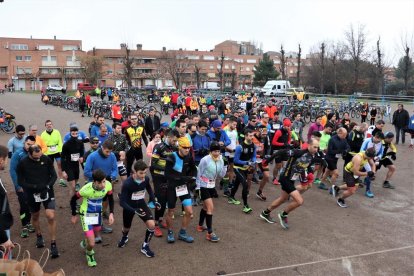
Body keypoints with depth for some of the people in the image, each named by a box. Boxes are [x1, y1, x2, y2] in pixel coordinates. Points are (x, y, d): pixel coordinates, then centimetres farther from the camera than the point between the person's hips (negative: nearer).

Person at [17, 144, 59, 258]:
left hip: (47, 192, -1)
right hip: (32, 194, 1)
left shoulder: (47, 159, -13)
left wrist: (47, 186, -20)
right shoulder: (22, 163, -15)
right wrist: (34, 187, -22)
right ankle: (39, 236, 48)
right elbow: (20, 181, -7)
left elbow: (54, 175, -4)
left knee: (51, 216, -12)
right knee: (35, 216, 20)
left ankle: (53, 244, 1)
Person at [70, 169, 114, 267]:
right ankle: (89, 254, 27)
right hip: (86, 215, -5)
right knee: (92, 244, -10)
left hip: (98, 213, 5)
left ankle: (84, 243, 62)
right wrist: (74, 215, -3)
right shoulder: (86, 189, -33)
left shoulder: (108, 185, -23)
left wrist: (111, 213, -12)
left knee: (96, 235, 28)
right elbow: (73, 200, -15)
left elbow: (110, 199, -2)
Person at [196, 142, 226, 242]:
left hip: (212, 186, 7)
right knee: (210, 207, -13)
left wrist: (225, 167, -15)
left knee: (206, 207, 20)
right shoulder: (205, 160, -18)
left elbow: (220, 175, 0)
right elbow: (199, 174, -11)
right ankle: (210, 233, -9)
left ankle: (200, 226, 39)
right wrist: (198, 187, -9)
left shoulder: (220, 160, -1)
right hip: (204, 186, -7)